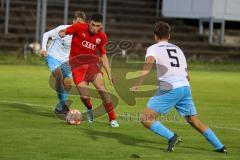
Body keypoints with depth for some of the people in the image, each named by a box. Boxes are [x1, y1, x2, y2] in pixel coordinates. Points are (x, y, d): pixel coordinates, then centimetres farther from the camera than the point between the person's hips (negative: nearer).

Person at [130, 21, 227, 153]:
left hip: (170, 90, -6)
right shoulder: (178, 49, 25)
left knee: (146, 119, -3)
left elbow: (149, 61, -18)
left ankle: (171, 137, -19)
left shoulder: (153, 48, 7)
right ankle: (219, 146, 20)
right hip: (185, 87, 6)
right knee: (194, 121, 20)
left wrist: (139, 83, -26)